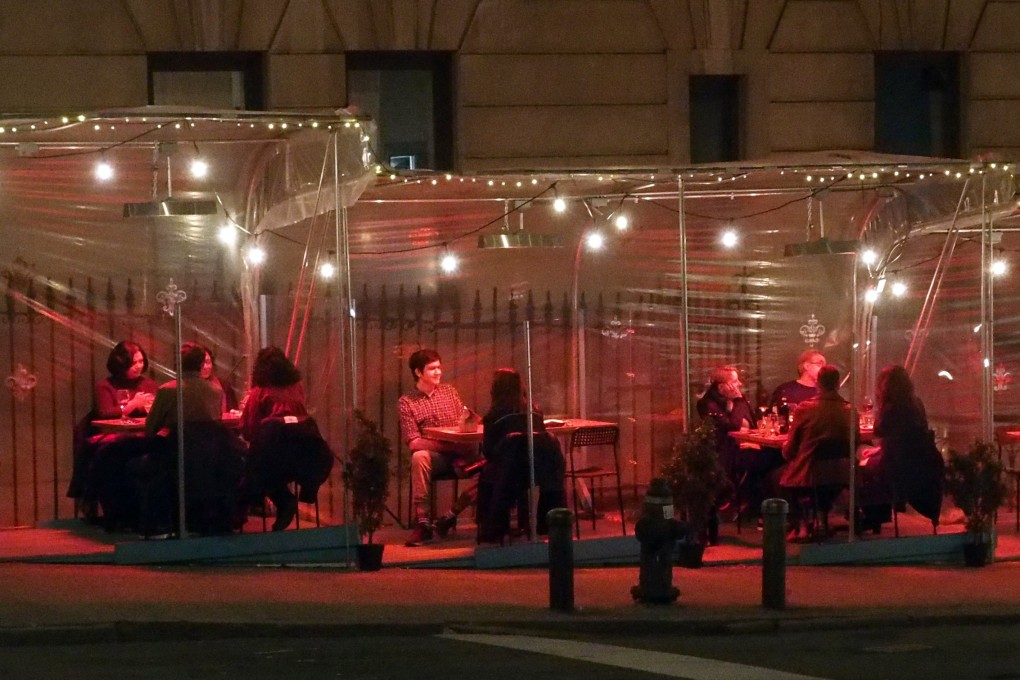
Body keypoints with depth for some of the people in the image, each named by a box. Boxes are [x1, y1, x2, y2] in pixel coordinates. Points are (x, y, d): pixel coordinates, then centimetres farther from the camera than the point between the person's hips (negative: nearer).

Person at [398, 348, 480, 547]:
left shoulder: (449, 391, 14)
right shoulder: (406, 402, 2)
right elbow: (413, 442, -7)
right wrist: (447, 445, -19)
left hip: (460, 455, 3)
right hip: (433, 455, -3)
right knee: (419, 458, -37)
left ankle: (450, 516, -10)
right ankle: (422, 523, -32)